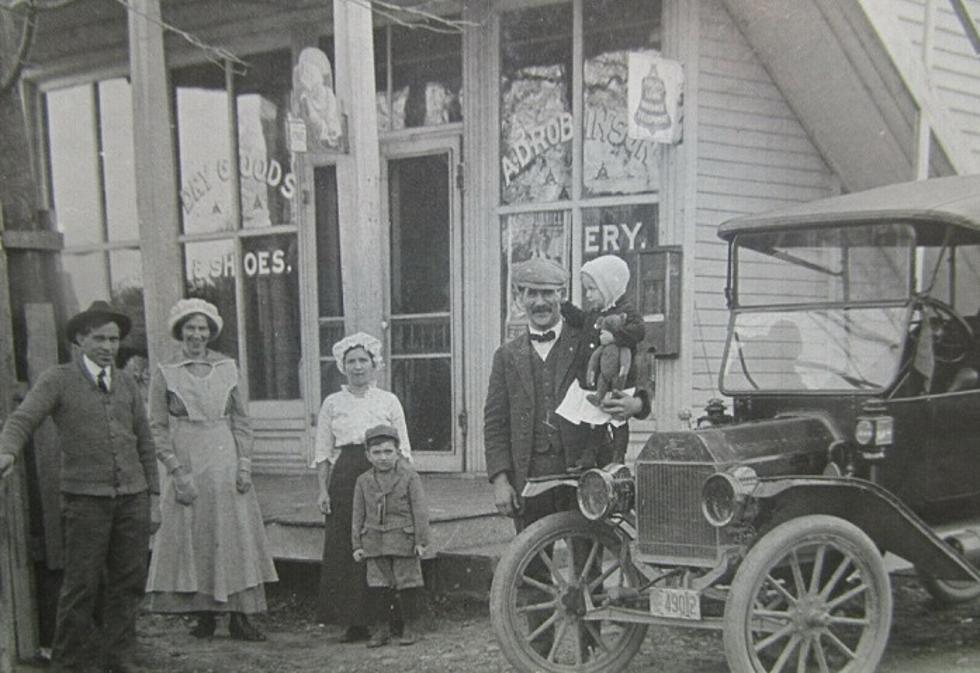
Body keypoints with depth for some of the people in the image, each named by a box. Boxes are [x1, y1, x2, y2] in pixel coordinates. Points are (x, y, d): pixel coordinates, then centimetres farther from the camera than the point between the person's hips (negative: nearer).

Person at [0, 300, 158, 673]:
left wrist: (151, 497, 12)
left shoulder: (126, 383, 13)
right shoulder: (57, 380, 1)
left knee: (128, 580, 5)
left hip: (132, 495, 4)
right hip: (86, 497, -4)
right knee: (82, 582, -3)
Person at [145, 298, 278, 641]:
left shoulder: (227, 367, 9)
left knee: (236, 536, 1)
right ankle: (204, 616, 11)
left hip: (226, 464, 2)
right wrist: (177, 471, -10)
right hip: (187, 465, -2)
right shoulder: (164, 373, 1)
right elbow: (158, 427, -2)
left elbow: (241, 420, 11)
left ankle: (239, 616, 5)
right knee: (193, 539, 1)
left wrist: (244, 464, 0)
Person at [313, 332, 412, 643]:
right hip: (345, 478, 1)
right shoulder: (332, 403, 9)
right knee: (345, 550, -2)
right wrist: (322, 489, 0)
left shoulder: (388, 401, 9)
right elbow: (323, 452, 8)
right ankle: (354, 621, 5)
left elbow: (402, 450, 9)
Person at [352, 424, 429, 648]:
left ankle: (409, 627, 15)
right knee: (377, 585, 4)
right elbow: (358, 515, 9)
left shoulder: (409, 477, -3)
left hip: (403, 540, -2)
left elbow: (419, 510, -3)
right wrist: (357, 544, 5)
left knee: (407, 583, 3)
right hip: (374, 543, 3)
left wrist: (421, 540, -7)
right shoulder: (363, 481, 6)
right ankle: (381, 628, 15)